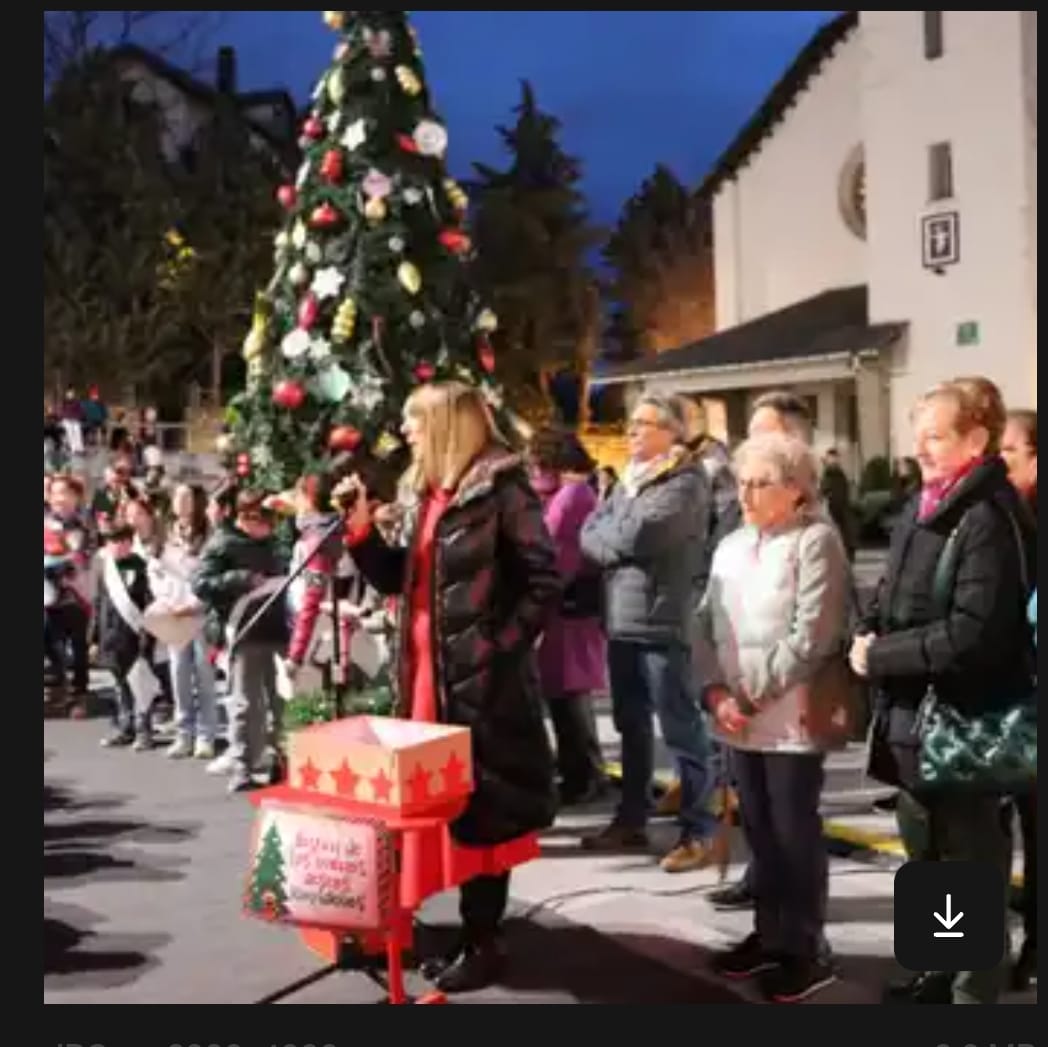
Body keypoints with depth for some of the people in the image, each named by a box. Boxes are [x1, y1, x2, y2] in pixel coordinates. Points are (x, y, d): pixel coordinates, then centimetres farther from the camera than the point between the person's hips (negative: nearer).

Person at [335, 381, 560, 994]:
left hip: (484, 678, -8)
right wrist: (361, 528, 4)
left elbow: (544, 583, -14)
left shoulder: (502, 490, -11)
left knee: (481, 807, 0)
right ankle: (473, 935, 25)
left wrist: (499, 646, -16)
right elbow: (397, 580, 16)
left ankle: (485, 945, 13)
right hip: (430, 675, 8)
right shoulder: (426, 495, 14)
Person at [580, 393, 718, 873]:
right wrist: (621, 542, -10)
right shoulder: (629, 479, 16)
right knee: (631, 725, 16)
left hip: (662, 621, -8)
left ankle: (698, 831, 5)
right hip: (620, 619, 8)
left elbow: (639, 535, -21)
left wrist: (607, 533, -2)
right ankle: (631, 819, 28)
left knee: (681, 729, -2)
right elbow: (588, 534, 9)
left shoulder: (685, 481, -9)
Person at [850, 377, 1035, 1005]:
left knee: (969, 867, 5)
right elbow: (894, 597, 19)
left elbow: (971, 634, -24)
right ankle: (937, 976, 39)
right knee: (925, 859, 22)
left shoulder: (990, 518, -17)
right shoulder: (923, 508, 11)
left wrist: (879, 656, -16)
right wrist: (870, 635, -2)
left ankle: (975, 991, 20)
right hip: (911, 718, 9)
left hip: (959, 724, -9)